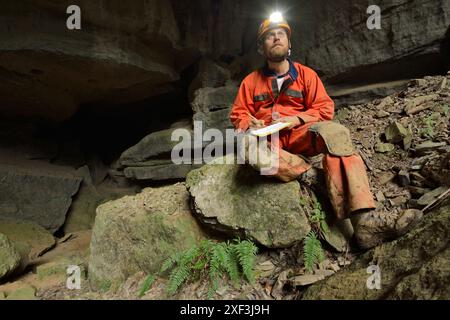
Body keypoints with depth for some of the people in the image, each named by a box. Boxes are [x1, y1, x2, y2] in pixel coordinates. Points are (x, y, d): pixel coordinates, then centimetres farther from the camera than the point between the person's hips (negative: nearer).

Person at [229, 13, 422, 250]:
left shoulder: (306, 74, 13)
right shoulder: (251, 81, 13)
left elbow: (325, 109, 6)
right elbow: (238, 115, 11)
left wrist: (296, 119, -11)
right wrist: (251, 124, -12)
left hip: (300, 134, 1)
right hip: (265, 136, 0)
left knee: (335, 132, -34)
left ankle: (365, 219, -45)